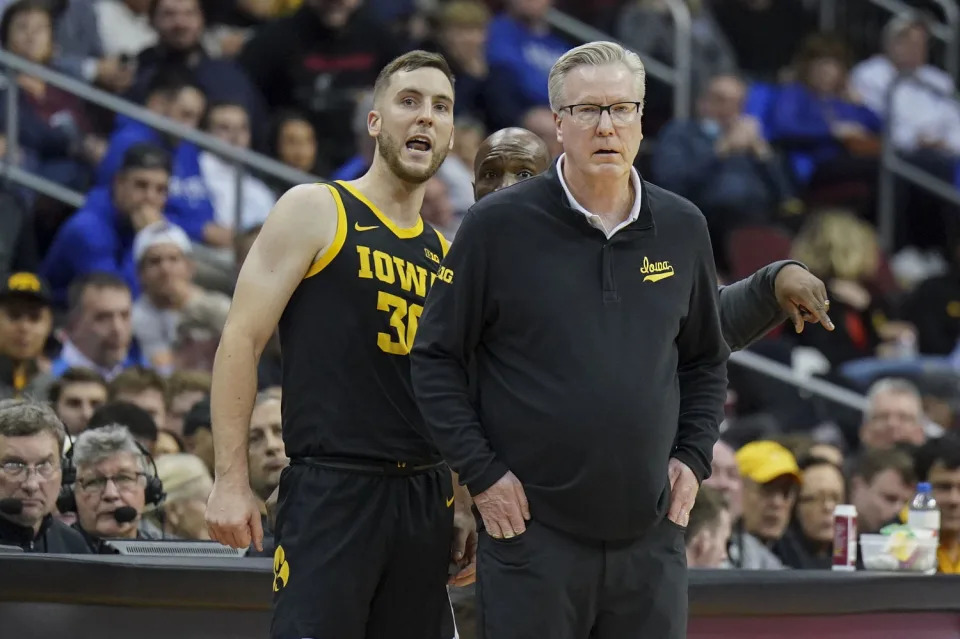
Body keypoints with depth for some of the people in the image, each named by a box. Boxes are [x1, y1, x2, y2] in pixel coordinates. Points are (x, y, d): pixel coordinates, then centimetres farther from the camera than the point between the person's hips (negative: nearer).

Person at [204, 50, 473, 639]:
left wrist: (463, 504, 15)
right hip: (331, 490, -6)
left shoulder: (446, 254, 17)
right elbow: (242, 340, -5)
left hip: (425, 496, 6)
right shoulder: (316, 211, 0)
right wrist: (232, 480, -12)